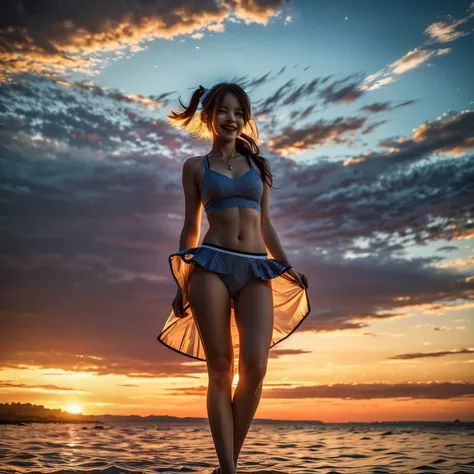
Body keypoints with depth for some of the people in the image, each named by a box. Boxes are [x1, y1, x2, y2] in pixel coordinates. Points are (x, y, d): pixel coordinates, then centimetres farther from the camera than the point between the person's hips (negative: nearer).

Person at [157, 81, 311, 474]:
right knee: (220, 370, -5)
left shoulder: (258, 165, 19)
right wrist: (182, 285, 8)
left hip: (256, 270, 2)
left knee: (255, 367, -14)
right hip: (212, 266, -2)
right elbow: (191, 228, 12)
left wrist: (288, 267, 9)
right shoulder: (195, 167, 13)